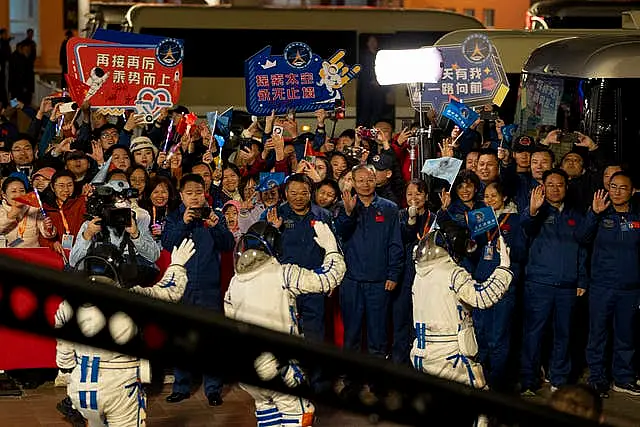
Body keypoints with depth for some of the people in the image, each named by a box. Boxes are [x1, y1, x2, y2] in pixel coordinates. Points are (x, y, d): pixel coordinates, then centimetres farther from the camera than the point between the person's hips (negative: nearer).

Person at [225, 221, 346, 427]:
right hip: (273, 363, -6)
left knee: (265, 402, 23)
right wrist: (330, 244, 6)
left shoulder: (236, 280, 8)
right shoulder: (284, 274, -9)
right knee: (297, 410, 6)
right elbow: (330, 277, -8)